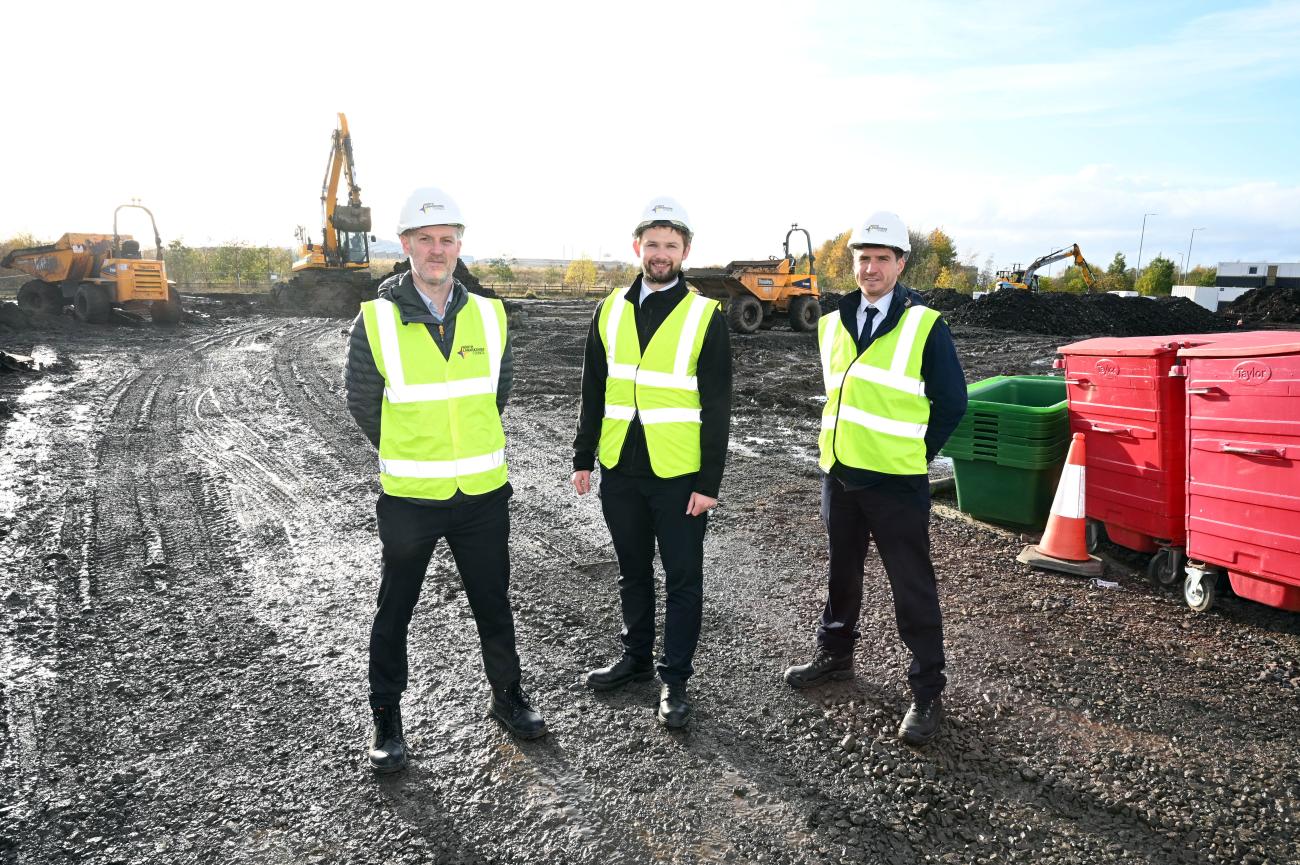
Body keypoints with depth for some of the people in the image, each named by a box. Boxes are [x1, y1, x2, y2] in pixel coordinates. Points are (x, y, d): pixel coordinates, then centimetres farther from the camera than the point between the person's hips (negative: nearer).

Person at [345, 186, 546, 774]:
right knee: (394, 611, 13)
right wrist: (410, 456, 8)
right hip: (409, 498, -2)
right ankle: (386, 720, 30)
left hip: (484, 493, 3)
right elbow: (362, 404, 0)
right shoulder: (376, 320, -10)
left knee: (493, 604, 16)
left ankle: (507, 697, 36)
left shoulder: (489, 316, 0)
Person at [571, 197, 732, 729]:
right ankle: (636, 658, 35)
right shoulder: (610, 311, 6)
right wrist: (583, 457, 9)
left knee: (682, 578, 6)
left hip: (679, 474, -4)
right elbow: (593, 392, 12)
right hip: (619, 469, 4)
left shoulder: (705, 316, -6)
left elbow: (716, 407, -8)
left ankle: (674, 679, 19)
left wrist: (709, 482, -11)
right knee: (633, 572, 18)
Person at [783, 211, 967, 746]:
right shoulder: (833, 325, 8)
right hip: (838, 475, 6)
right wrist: (842, 443, 12)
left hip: (896, 482, -6)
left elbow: (951, 402, -4)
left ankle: (927, 693, 13)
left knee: (913, 590, 1)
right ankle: (835, 656, 40)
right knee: (842, 572, 21)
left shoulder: (925, 326, -9)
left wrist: (914, 455, -2)